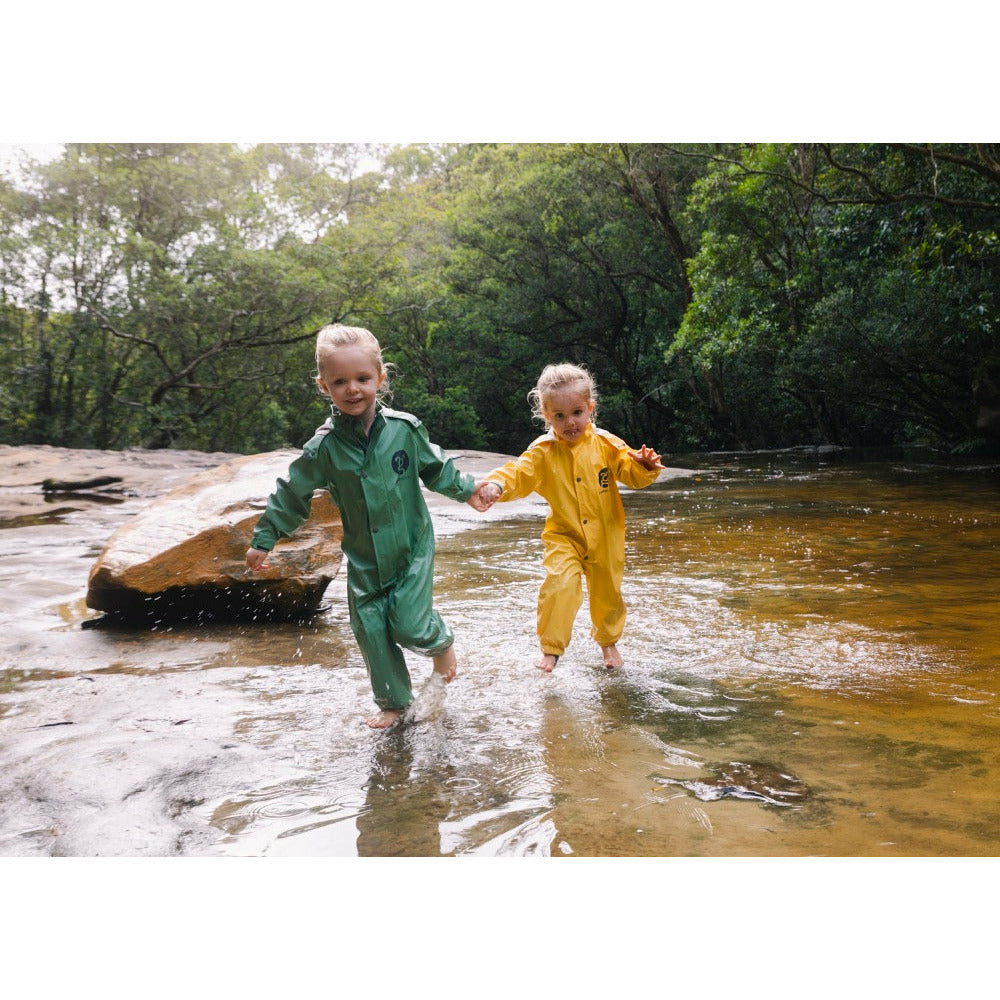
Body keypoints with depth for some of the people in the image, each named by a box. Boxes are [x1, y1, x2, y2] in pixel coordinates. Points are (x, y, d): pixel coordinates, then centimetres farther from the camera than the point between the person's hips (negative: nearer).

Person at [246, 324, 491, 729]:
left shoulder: (405, 429, -10)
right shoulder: (323, 446, -10)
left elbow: (436, 468, 8)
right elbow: (292, 493, 0)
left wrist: (467, 491, 16)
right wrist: (263, 539, 4)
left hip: (413, 548, -2)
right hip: (363, 559, 2)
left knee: (409, 625, -12)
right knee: (371, 631, 6)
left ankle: (441, 640, 24)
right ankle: (393, 702, 26)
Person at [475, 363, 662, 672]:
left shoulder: (605, 444, -6)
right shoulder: (543, 452, -10)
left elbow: (630, 472, -5)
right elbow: (519, 473, -22)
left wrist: (644, 467, -29)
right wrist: (497, 484, -44)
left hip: (606, 535, 2)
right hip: (564, 536, -2)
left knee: (607, 592, 16)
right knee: (560, 583, -25)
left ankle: (608, 641, 45)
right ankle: (551, 649, -8)